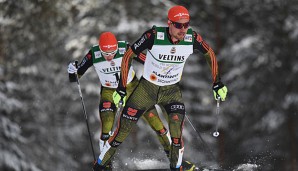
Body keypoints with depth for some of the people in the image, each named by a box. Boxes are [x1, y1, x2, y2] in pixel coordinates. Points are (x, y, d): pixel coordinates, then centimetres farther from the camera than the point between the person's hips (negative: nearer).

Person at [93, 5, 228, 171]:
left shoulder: (192, 38, -20)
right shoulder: (154, 36, -27)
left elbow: (210, 54, 2)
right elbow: (128, 56, -15)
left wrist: (217, 84, 2)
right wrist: (121, 89, -14)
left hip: (172, 90, 2)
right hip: (147, 88, -1)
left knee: (177, 126, -21)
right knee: (122, 131, 2)